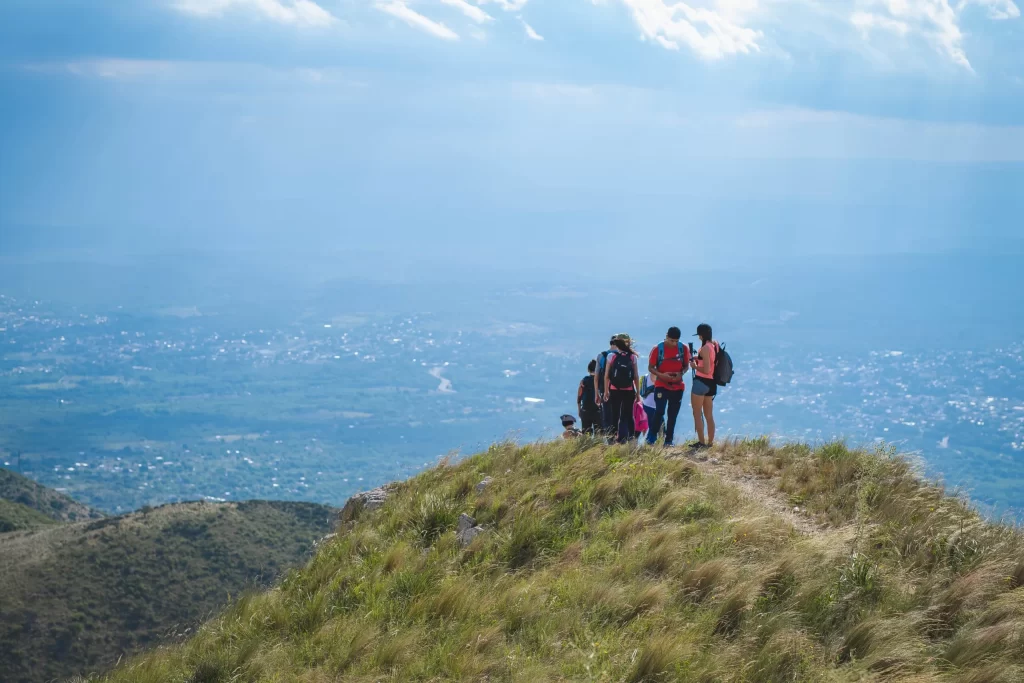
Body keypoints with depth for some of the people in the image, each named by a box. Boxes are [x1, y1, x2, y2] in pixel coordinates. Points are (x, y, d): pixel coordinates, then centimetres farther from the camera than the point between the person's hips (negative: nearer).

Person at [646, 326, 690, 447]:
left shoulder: (683, 349, -1)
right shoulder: (657, 349, -7)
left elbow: (686, 365, 8)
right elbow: (650, 367, -3)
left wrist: (681, 373, -14)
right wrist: (661, 375, -21)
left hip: (677, 387, 3)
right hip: (661, 386, -3)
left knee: (673, 415, 6)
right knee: (659, 411, -15)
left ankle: (668, 441, 12)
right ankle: (651, 439, -7)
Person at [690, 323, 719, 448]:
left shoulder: (705, 349, -19)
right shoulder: (715, 345, 6)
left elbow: (706, 370, -24)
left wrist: (695, 366, -9)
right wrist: (699, 359, 14)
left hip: (701, 382, -8)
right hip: (712, 383, 8)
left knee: (697, 414, 0)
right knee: (709, 415, 15)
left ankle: (701, 442, -2)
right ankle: (710, 442, 19)